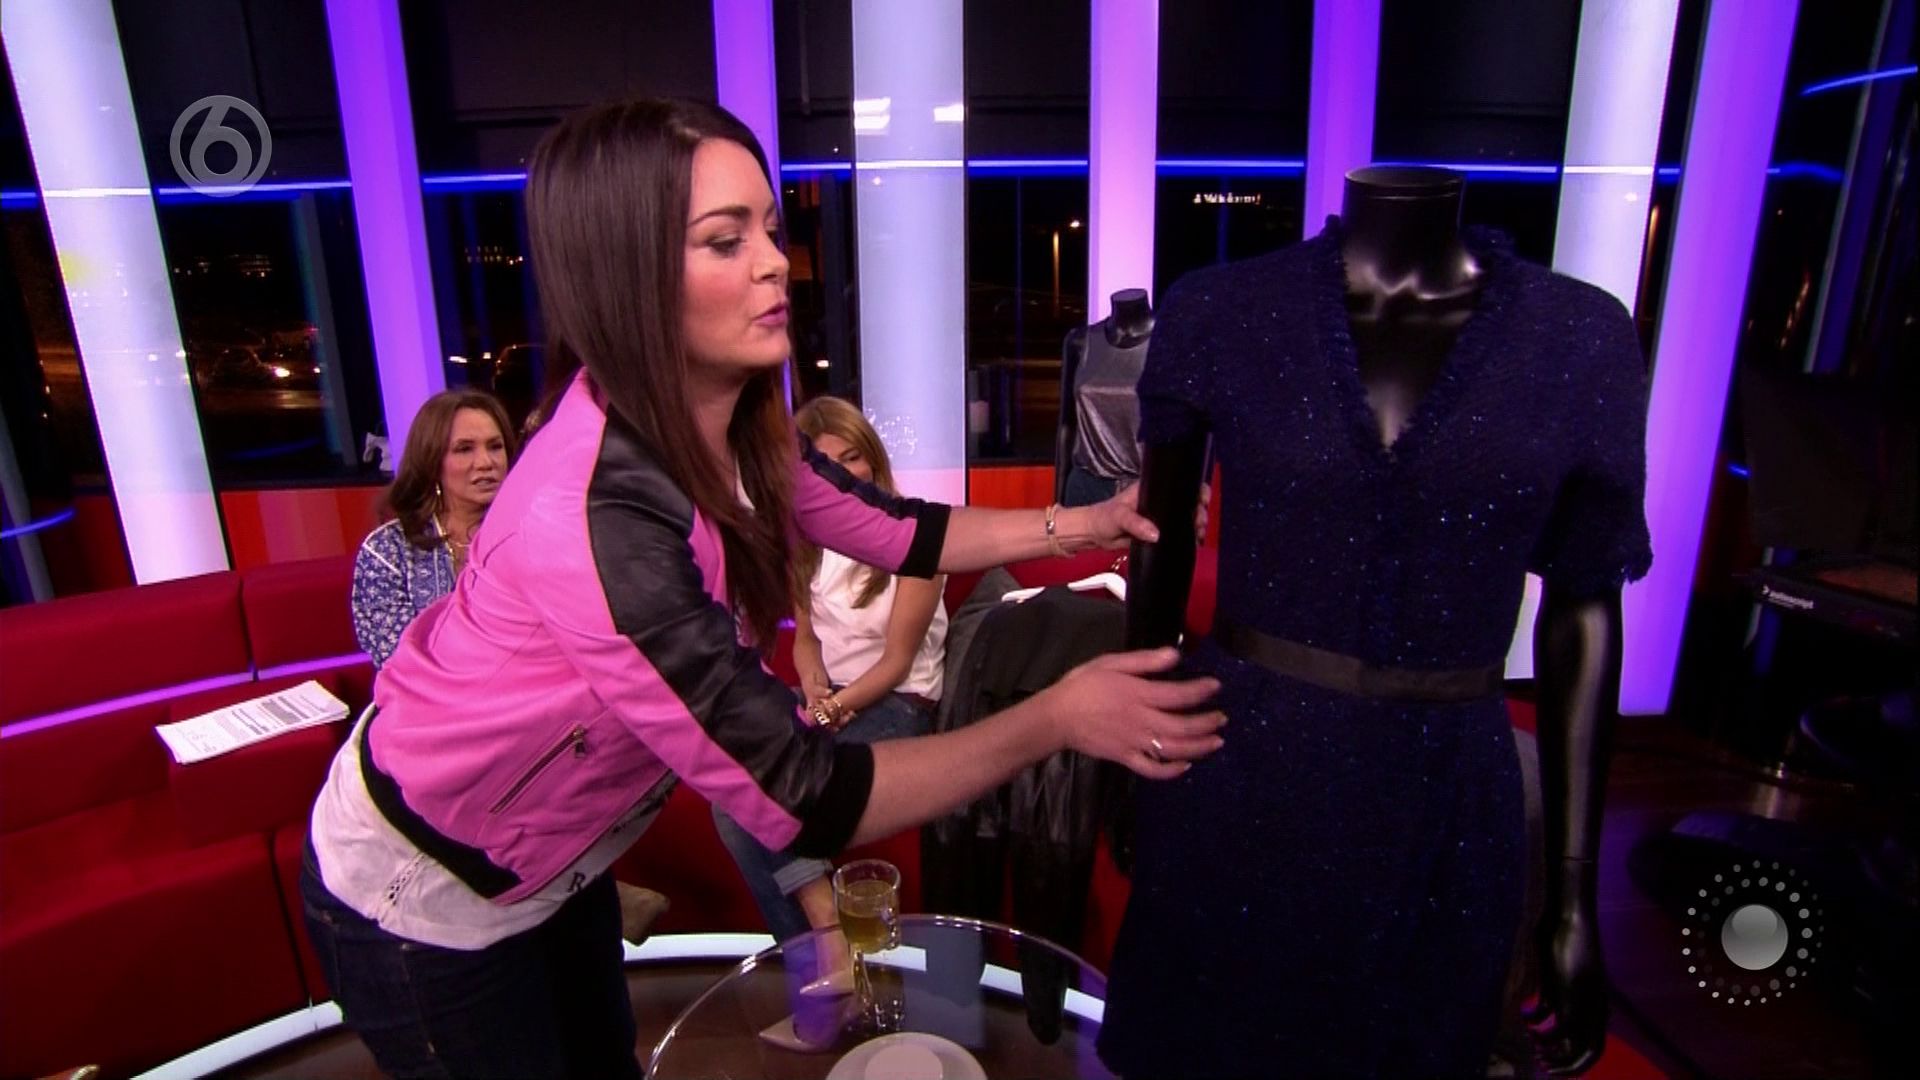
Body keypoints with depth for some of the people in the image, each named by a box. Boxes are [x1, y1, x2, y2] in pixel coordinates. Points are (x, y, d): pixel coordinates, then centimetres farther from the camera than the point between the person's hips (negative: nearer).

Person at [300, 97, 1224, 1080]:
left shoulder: (729, 429, -15)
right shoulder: (597, 517, -39)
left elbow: (893, 531, -1)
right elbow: (805, 802, -35)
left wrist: (1084, 523, -9)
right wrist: (1055, 719, -28)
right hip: (424, 907, -6)